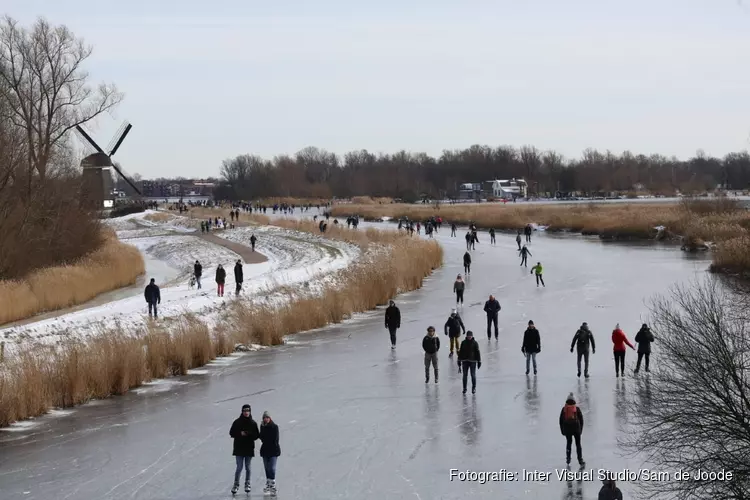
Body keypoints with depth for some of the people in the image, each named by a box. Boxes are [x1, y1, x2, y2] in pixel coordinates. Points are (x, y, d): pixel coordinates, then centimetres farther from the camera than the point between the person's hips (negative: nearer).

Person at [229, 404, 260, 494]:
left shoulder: (253, 423, 3)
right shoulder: (237, 422, -1)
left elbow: (257, 435, 2)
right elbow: (231, 433, -1)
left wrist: (250, 434, -17)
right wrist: (240, 433, -17)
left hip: (249, 448, 2)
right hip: (239, 448, -2)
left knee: (248, 467, 9)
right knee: (239, 467, -5)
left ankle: (247, 484, 18)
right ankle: (236, 485, 3)